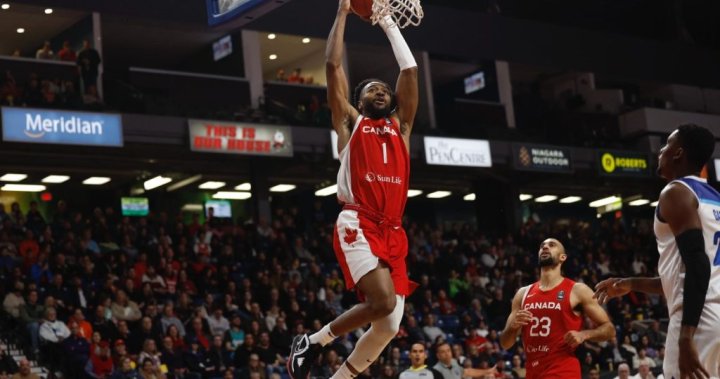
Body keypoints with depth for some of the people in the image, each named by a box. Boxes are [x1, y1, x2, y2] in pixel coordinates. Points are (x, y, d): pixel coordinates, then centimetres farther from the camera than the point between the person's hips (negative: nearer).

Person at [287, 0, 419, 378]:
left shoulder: (400, 127, 23)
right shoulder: (349, 121, 13)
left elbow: (410, 69, 21)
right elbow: (333, 65, 6)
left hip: (393, 233, 6)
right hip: (357, 226, -5)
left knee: (389, 326, -1)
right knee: (383, 302, -24)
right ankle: (313, 341, -2)